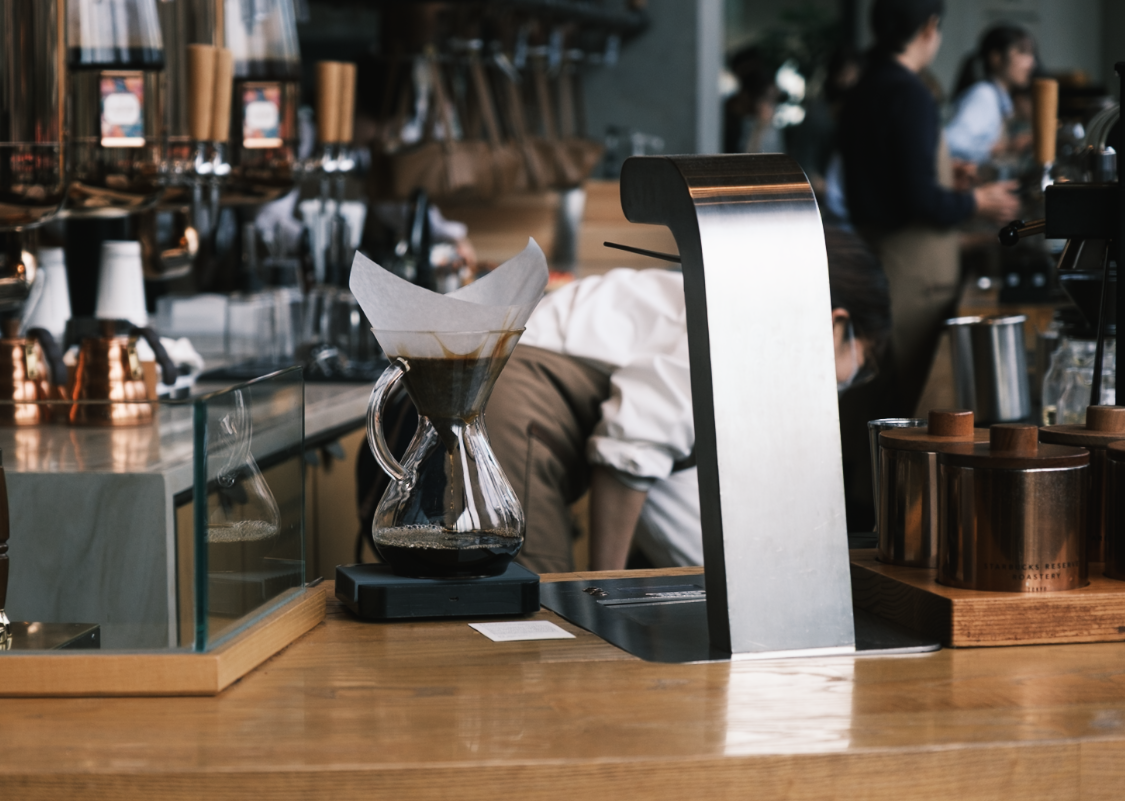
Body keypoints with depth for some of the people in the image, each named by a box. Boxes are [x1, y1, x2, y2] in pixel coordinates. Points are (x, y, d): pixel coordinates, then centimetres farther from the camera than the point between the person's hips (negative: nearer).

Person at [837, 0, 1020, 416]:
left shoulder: (859, 93, 11)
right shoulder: (911, 95, -16)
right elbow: (922, 199, -20)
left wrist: (946, 174, 27)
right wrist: (979, 202, -3)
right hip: (915, 262, -9)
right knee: (920, 392, -3)